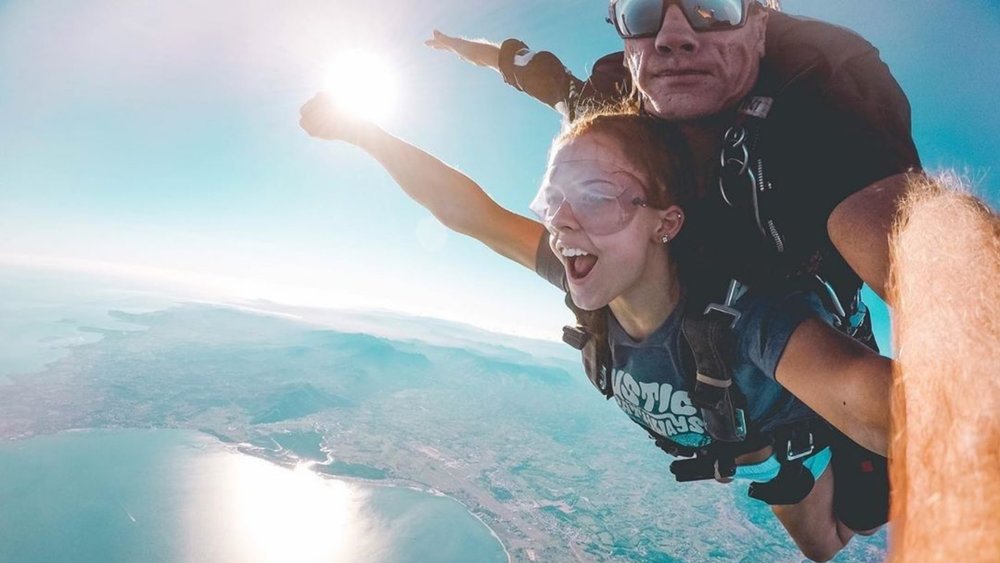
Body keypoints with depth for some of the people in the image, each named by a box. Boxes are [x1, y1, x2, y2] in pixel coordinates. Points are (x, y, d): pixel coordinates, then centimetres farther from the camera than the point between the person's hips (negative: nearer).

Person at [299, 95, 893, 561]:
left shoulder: (736, 308, -47)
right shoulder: (593, 278, -31)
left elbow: (861, 392, -66)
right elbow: (467, 211, -27)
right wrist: (358, 128, -27)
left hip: (803, 442, -3)